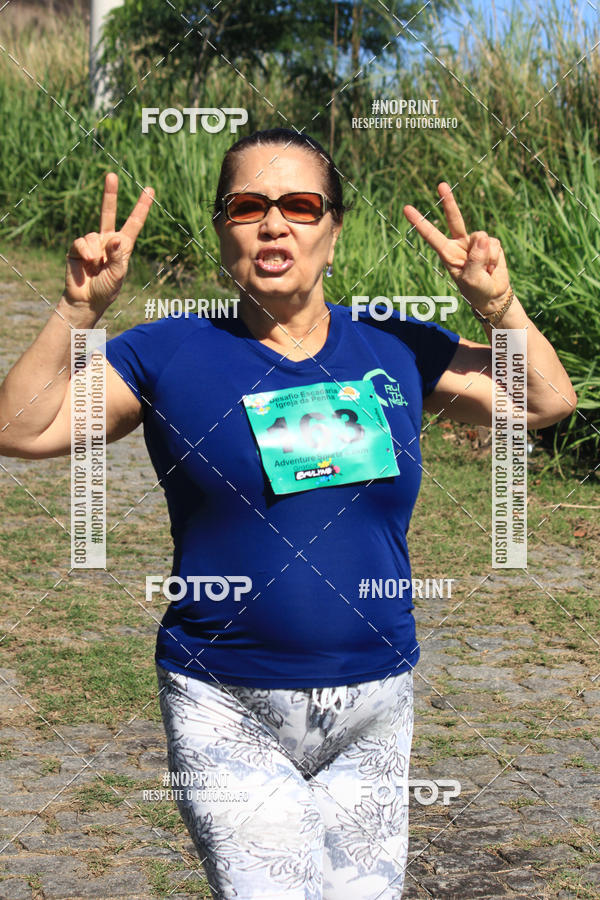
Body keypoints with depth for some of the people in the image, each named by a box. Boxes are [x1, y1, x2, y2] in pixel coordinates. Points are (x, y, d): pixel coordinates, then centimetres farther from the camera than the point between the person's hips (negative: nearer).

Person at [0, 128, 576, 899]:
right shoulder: (171, 355, -1)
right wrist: (81, 309, -15)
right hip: (229, 714, -3)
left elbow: (545, 400, 10)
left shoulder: (396, 350, 6)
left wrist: (497, 304, -4)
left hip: (374, 708, 3)